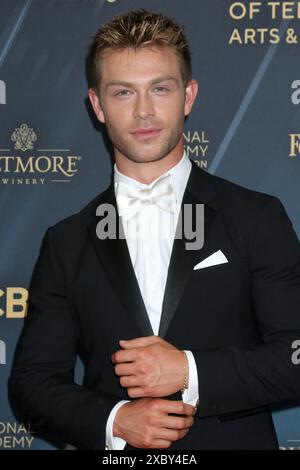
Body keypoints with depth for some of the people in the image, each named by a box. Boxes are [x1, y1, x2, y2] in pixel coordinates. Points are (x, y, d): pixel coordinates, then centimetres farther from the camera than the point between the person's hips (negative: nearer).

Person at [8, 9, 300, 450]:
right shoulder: (67, 243, 2)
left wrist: (190, 372, -18)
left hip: (237, 440, -1)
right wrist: (114, 420, -15)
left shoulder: (258, 218, -4)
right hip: (115, 450, 1)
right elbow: (31, 381, 1)